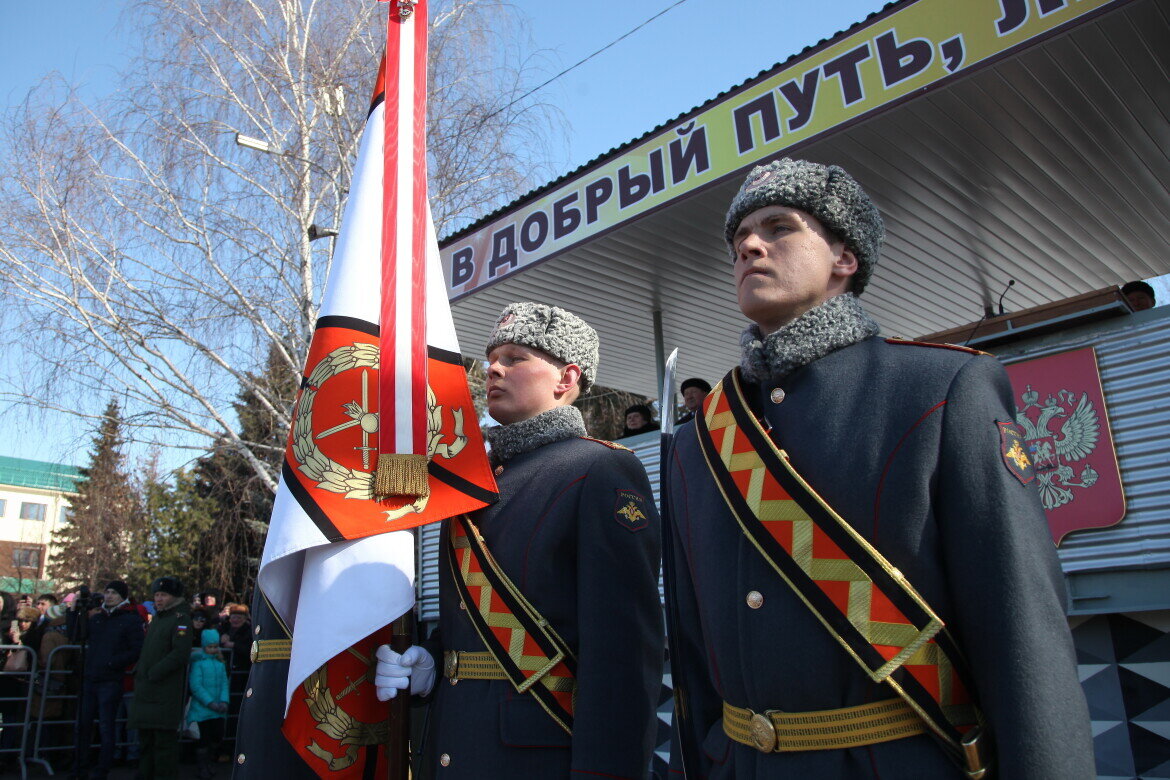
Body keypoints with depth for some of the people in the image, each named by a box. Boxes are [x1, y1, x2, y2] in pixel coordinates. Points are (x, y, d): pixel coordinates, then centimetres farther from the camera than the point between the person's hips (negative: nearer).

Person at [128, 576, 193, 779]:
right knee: (145, 739, 16)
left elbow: (180, 654, -19)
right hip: (145, 690, 9)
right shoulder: (156, 618, 19)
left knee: (164, 739, -5)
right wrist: (139, 671, 11)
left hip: (165, 690, -9)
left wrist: (153, 674, -17)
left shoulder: (181, 619, -9)